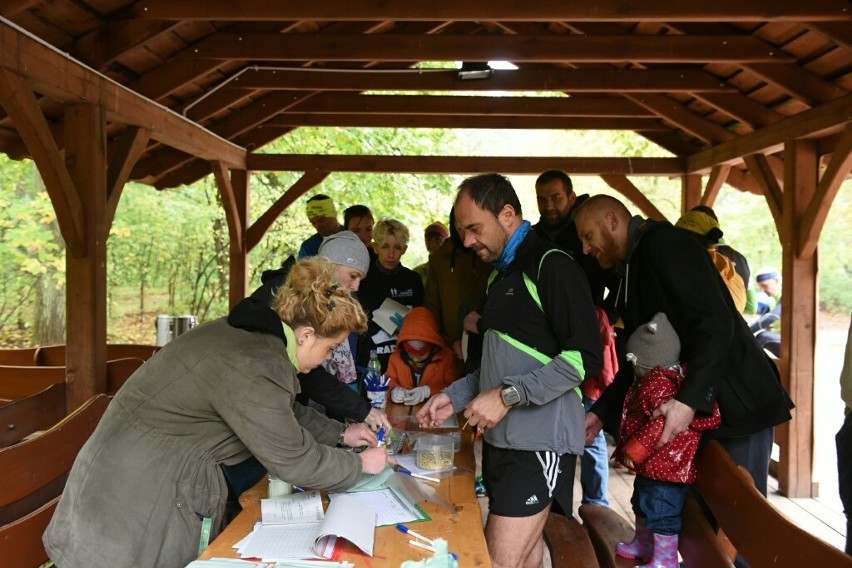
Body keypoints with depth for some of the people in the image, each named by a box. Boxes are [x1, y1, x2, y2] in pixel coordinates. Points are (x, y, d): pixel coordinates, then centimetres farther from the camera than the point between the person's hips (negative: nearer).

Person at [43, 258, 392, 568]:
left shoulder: (253, 336, 3)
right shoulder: (253, 366, -28)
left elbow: (284, 413, 18)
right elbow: (292, 460, -21)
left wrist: (340, 433, 16)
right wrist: (360, 464, -7)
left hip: (150, 476, 9)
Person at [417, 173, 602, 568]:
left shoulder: (551, 266, -10)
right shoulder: (501, 276, 18)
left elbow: (584, 355, -19)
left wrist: (508, 395, -21)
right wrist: (455, 397, 12)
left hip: (538, 442, -8)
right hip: (501, 440, 8)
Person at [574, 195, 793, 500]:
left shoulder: (664, 244, -14)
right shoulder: (634, 266, 15)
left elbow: (716, 323, -24)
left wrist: (690, 399, -31)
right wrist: (602, 411, 10)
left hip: (737, 405, -9)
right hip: (701, 412, 9)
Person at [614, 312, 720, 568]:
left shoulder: (660, 383, -24)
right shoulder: (652, 381, 10)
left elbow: (662, 424, -31)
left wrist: (633, 451, -25)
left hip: (665, 464, -12)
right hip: (650, 465, 12)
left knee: (662, 512, 1)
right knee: (643, 505, 26)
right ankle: (643, 544, 43)